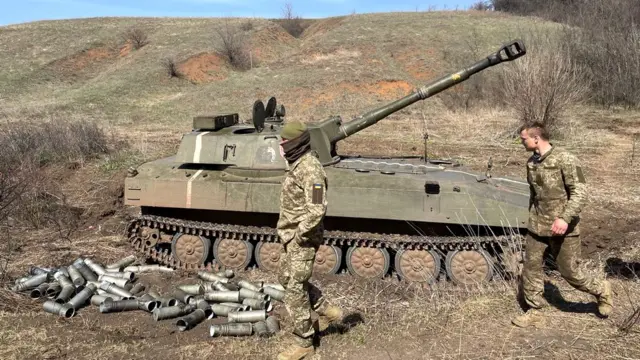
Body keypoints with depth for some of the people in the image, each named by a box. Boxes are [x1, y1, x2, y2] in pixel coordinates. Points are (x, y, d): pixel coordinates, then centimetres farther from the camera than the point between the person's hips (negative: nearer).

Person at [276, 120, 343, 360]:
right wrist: (287, 232, 15)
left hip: (302, 239, -10)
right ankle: (325, 311, 34)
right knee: (285, 277, 22)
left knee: (295, 289, -2)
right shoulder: (297, 164, 9)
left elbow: (316, 210, -29)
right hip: (291, 235, 10)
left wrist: (299, 235, -20)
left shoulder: (310, 169, -23)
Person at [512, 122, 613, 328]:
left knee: (569, 272, 4)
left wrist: (565, 218, -29)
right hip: (537, 226, 6)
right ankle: (535, 313, 17)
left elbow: (580, 191, -18)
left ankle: (601, 290, 33)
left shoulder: (565, 159, -15)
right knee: (530, 269, 4)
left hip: (562, 228, -6)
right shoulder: (531, 162, 6)